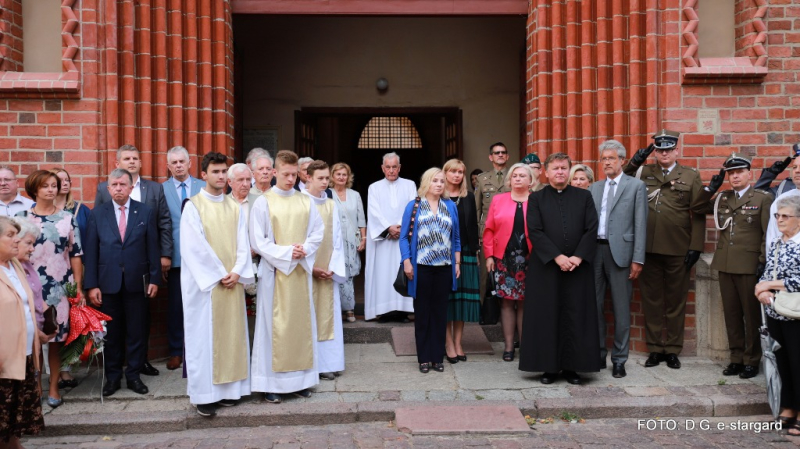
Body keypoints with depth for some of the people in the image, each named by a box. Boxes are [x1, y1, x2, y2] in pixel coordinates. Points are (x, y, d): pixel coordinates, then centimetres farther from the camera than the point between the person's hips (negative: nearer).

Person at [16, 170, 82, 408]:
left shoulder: (67, 218, 4)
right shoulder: (22, 218, 2)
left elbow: (75, 254, 4)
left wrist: (79, 287, 1)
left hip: (61, 286, 0)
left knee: (57, 335, 4)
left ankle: (54, 386, 16)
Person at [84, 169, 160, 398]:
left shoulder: (146, 212, 3)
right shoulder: (97, 214, 3)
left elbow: (153, 248, 2)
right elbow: (91, 251, 1)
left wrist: (154, 279, -2)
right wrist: (91, 285, -4)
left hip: (137, 282, 0)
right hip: (108, 282, 0)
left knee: (137, 332, 6)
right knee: (111, 333, 9)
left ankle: (134, 376, 19)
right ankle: (112, 377, 21)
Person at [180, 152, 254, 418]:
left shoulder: (235, 208, 11)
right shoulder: (193, 206, -4)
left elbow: (242, 244, 6)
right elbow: (195, 247, -10)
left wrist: (236, 272, -9)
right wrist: (219, 275, -12)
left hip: (233, 281, 5)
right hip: (205, 283, -4)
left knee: (232, 334, 6)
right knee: (204, 336, -1)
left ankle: (229, 388, 15)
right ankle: (204, 394, 5)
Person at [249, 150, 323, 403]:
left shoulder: (305, 201, 7)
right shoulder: (263, 203, -3)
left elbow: (318, 232, 8)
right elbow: (257, 241, -6)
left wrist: (304, 249, -10)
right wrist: (285, 253, -15)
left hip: (301, 271, 4)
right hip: (274, 271, -4)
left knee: (301, 323, 7)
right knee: (274, 325, -1)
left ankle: (300, 379, 16)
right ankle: (271, 383, 7)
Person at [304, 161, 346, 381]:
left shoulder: (331, 205, 10)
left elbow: (337, 239, 9)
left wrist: (333, 267, -3)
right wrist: (310, 267, -11)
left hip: (327, 271, 4)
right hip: (306, 269, -4)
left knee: (327, 316, 4)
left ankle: (325, 363, 11)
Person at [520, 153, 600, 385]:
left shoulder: (584, 196, 9)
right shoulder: (536, 199, 5)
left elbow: (591, 230, 1)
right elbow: (535, 232, -5)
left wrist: (578, 257, -11)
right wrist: (557, 257, -13)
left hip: (578, 267, 1)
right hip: (545, 268, -1)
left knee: (576, 318, 3)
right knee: (546, 318, 2)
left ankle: (572, 366, 12)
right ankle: (549, 366, 10)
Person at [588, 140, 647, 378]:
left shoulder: (636, 186, 3)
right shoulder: (594, 188, 15)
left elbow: (640, 224, -2)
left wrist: (638, 259, -8)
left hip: (619, 252, -4)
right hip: (594, 251, 4)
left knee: (621, 309, 2)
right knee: (595, 306, 7)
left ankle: (619, 360, 11)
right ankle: (598, 355, 19)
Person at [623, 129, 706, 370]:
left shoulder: (690, 176, 4)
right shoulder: (643, 173, 9)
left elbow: (698, 215, 1)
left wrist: (695, 247, -6)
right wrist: (633, 164, -5)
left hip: (677, 251, -1)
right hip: (648, 249, 2)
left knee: (675, 301, 8)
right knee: (651, 300, 7)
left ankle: (672, 350, 18)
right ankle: (655, 348, 17)